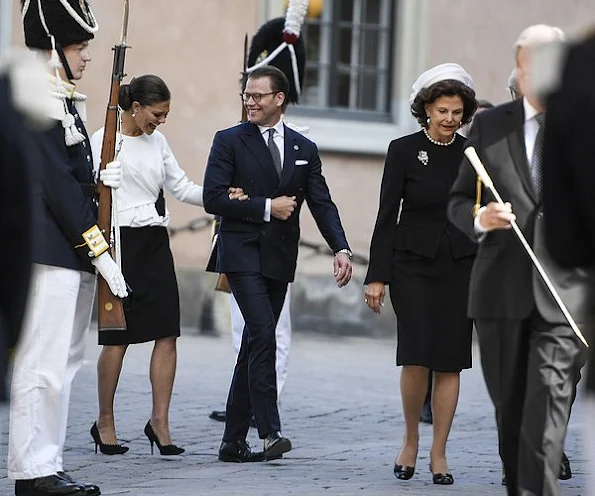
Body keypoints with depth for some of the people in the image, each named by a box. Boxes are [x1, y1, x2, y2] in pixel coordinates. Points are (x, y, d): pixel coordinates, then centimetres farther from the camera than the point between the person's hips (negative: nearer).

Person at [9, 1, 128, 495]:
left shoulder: (66, 103, 17)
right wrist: (100, 251, -17)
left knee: (63, 365, 11)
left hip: (73, 259, 10)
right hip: (51, 255, -10)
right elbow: (57, 186, -18)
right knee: (42, 366, -8)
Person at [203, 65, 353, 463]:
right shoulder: (230, 142, 0)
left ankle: (234, 441, 12)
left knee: (256, 344, 7)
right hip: (243, 253, -4)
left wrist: (341, 249, -11)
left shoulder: (305, 150, 11)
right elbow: (213, 198, -8)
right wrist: (266, 207, -12)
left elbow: (322, 204, 4)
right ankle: (270, 432, -21)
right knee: (263, 335, -18)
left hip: (280, 259, 4)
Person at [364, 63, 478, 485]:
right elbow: (387, 215, -1)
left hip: (461, 268, 2)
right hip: (413, 264, -2)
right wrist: (377, 276, -6)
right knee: (417, 358, -12)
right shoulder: (404, 150, -1)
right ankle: (411, 440, 10)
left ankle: (439, 453, 9)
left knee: (450, 363, 0)